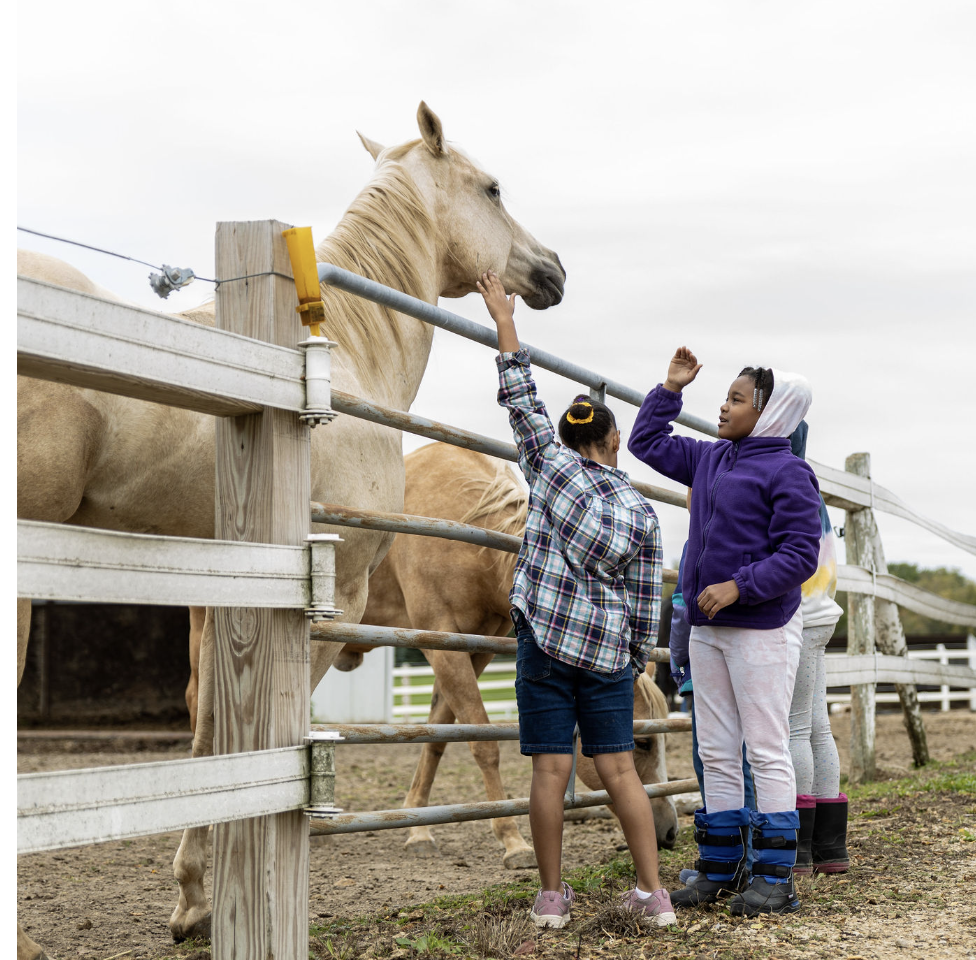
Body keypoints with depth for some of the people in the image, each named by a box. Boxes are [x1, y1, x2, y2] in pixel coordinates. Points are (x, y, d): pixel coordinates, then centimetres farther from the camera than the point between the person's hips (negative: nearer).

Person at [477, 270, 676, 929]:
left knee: (551, 769, 0)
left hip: (546, 640, -2)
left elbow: (521, 399, 4)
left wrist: (504, 320, 10)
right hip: (609, 650, 2)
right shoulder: (643, 514, 3)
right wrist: (635, 667, 14)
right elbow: (645, 604, 4)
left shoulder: (553, 466, -2)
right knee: (619, 769, 5)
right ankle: (654, 894, 4)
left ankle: (553, 897, 6)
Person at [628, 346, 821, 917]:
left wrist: (738, 586, -21)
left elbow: (799, 556, -15)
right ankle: (719, 867, 17)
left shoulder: (788, 473, -11)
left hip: (761, 630, -8)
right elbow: (648, 442, 26)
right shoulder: (710, 460, 12)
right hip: (707, 629, 8)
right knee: (716, 753, 10)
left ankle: (776, 876, 1)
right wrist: (672, 387, 18)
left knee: (767, 752, -4)